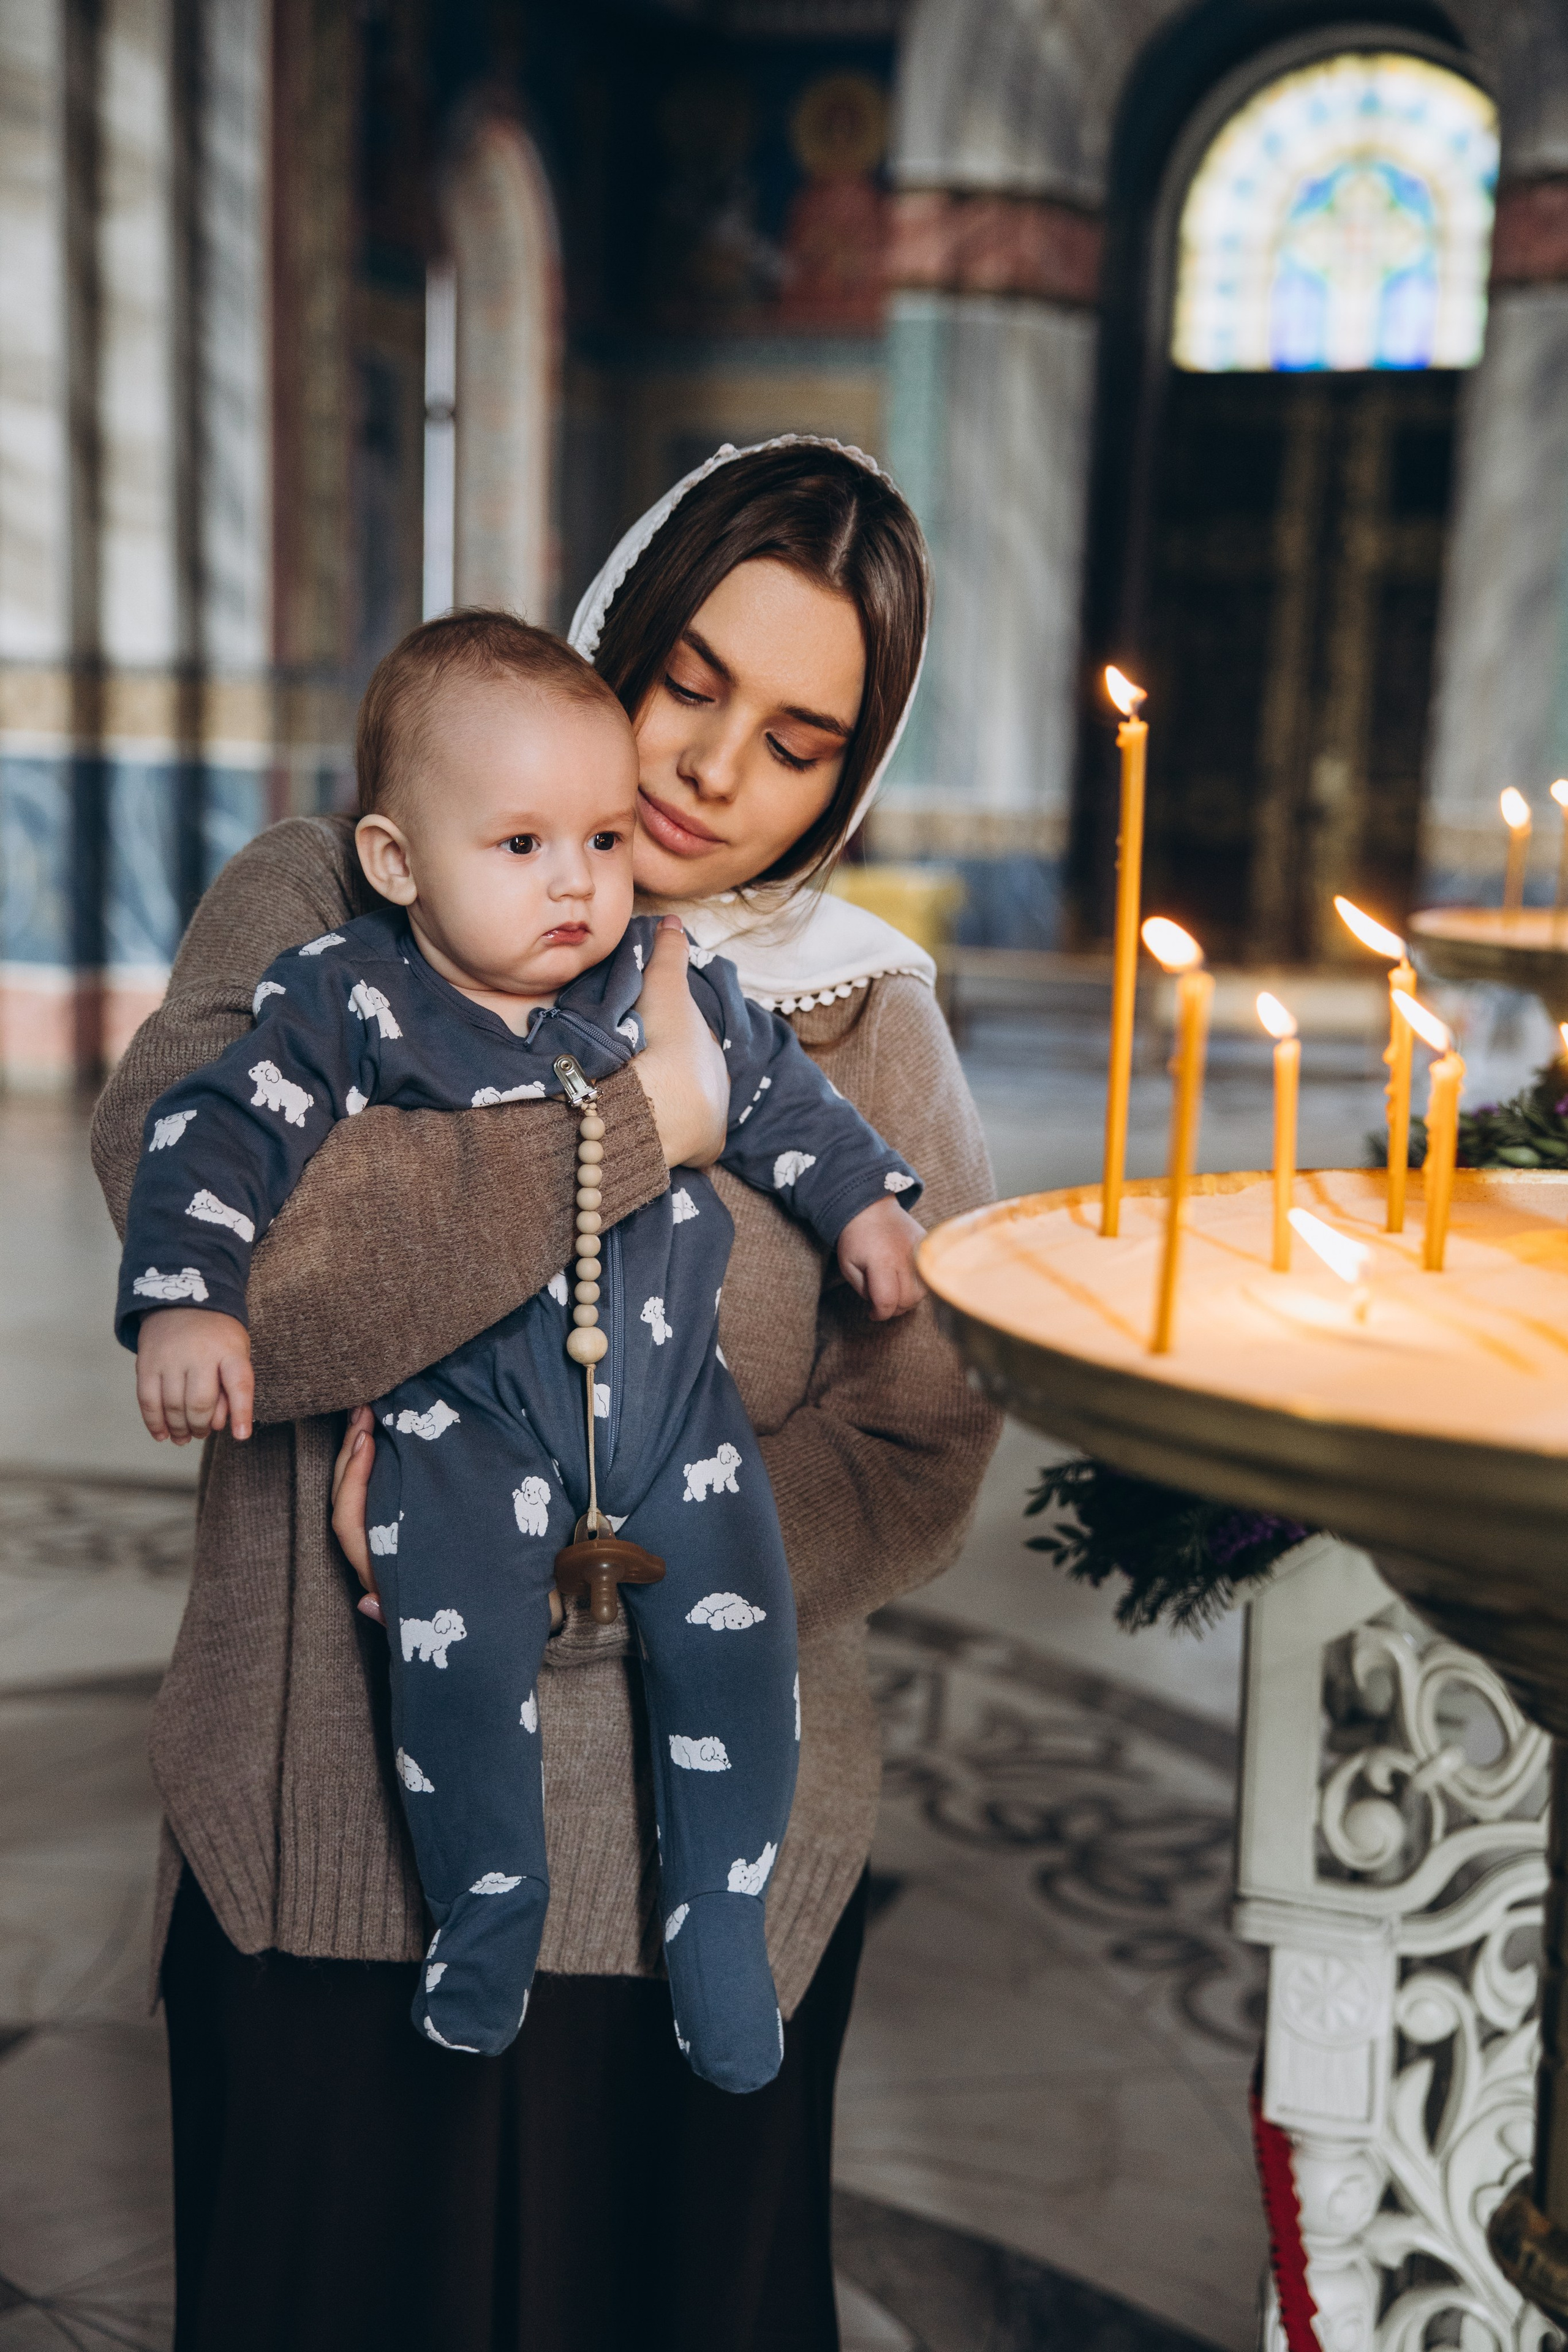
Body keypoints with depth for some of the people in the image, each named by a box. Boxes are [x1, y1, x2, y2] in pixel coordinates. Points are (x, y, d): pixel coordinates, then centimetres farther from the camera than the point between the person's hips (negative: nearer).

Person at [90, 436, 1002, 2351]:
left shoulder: (867, 1015, 1)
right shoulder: (324, 905, -3)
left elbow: (914, 1453, -7)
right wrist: (632, 1119, -20)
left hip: (700, 1862, 1)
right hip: (326, 1836, -1)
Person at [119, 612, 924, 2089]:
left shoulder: (674, 989, 3)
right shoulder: (347, 1004, -7)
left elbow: (778, 1091, 18)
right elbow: (217, 1132, -9)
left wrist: (861, 1200, 13)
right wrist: (184, 1299, -21)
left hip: (670, 1394, 3)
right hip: (462, 1410, -2)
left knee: (734, 1636, -5)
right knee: (459, 1653, -17)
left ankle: (718, 1915, 19)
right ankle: (488, 1911, 13)